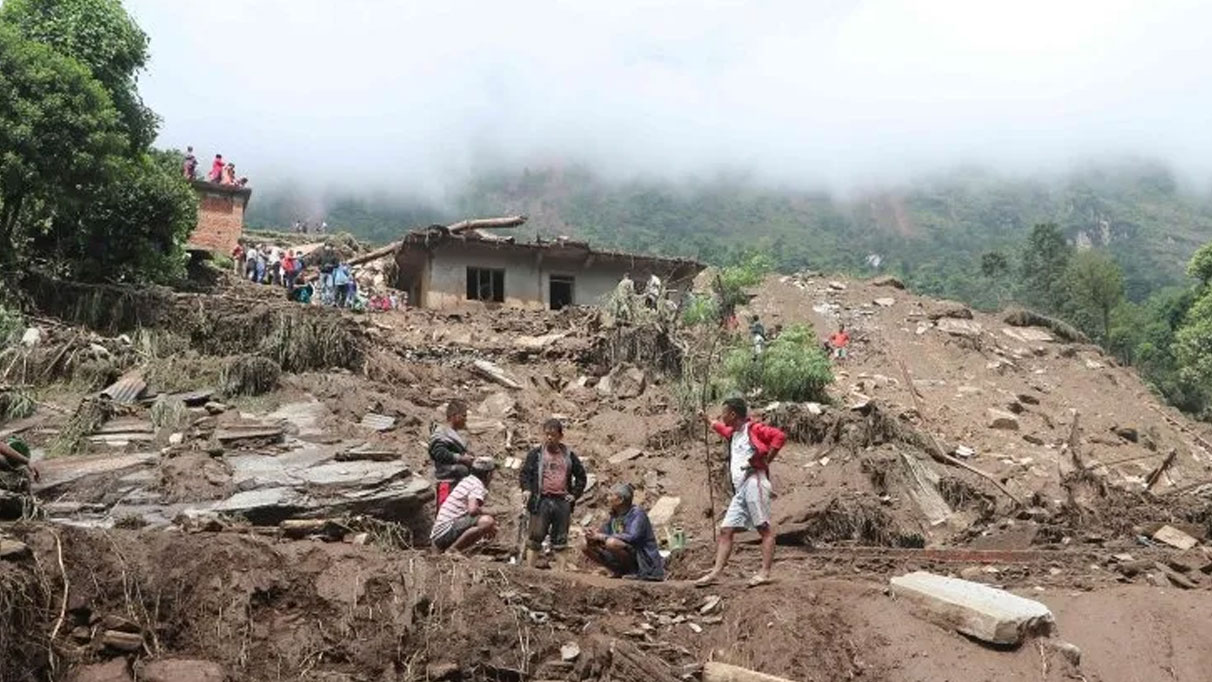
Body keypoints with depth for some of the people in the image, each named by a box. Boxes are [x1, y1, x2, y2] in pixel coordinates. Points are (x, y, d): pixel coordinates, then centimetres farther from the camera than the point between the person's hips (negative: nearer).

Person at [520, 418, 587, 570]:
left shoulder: (569, 455, 12)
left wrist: (574, 494, 8)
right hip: (541, 501, -2)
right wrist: (527, 489, -14)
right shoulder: (536, 454, 6)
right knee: (535, 538, -3)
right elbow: (524, 473, 3)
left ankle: (562, 572, 10)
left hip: (562, 502, 2)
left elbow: (581, 476, 18)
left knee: (561, 541, 7)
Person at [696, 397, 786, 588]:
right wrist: (707, 419, 56)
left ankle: (765, 573, -11)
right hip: (740, 490, 9)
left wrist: (765, 461, -11)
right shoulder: (733, 433, 23)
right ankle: (716, 572, 1)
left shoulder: (753, 428, -1)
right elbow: (720, 428, 48)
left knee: (765, 529, -7)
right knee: (725, 530, 3)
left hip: (754, 483, -9)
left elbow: (779, 436, -14)